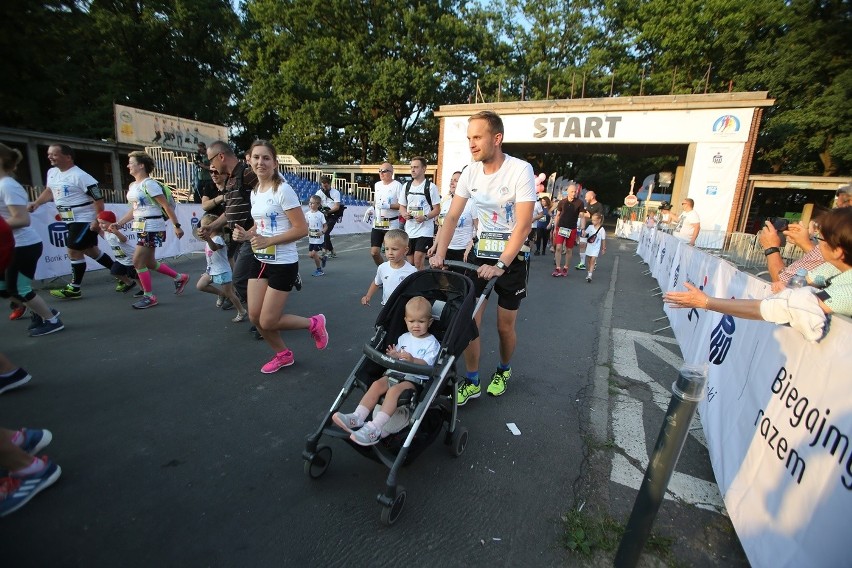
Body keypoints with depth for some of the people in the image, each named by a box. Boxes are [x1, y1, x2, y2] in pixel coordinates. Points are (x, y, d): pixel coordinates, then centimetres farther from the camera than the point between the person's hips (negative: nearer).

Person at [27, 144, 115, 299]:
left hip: (84, 220, -10)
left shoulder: (79, 176, -19)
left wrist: (97, 220, -24)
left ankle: (74, 289, 5)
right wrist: (36, 203, 11)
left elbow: (98, 198, -21)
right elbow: (50, 190, 27)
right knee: (90, 250, 16)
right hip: (72, 220, 10)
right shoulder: (52, 173, 10)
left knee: (74, 252, -5)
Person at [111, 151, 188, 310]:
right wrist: (118, 224, 12)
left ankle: (149, 297, 5)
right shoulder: (132, 186, 14)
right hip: (142, 228, 10)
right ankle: (180, 278, 30)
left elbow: (166, 206, -15)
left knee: (138, 261, -7)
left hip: (152, 227, -10)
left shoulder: (149, 184, -13)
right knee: (149, 262, 15)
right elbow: (134, 210, 19)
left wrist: (177, 226, -17)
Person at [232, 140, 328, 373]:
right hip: (260, 261, 8)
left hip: (283, 264, -8)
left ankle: (314, 323, 20)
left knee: (267, 322, -4)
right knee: (254, 316, 6)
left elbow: (301, 229, -19)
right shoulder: (254, 192, 10)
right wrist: (246, 234, 1)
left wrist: (268, 241, -22)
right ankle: (283, 354, 29)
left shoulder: (283, 190, -15)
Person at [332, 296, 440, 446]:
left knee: (394, 390, -32)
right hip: (396, 372, 6)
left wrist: (413, 360, -30)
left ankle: (375, 428, -38)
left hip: (416, 378, -6)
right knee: (377, 384, -21)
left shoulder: (432, 343, 0)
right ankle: (357, 418, -28)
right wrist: (394, 356, -7)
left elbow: (427, 365, -12)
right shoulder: (404, 338, 17)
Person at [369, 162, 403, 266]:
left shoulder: (397, 185, -8)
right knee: (374, 252, 4)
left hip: (391, 224, -6)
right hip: (377, 223, 6)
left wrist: (388, 206, -23)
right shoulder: (377, 185, 13)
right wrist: (371, 208, 6)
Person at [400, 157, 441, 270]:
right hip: (409, 229, 5)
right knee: (410, 262, 11)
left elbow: (437, 210, -5)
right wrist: (404, 213, -6)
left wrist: (425, 217, -22)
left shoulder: (431, 187, -5)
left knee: (418, 261, -13)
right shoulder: (407, 186, 11)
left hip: (425, 230, -5)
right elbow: (402, 206, 17)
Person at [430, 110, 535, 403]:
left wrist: (500, 265, -29)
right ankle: (472, 382, 16)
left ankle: (503, 370, 37)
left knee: (505, 326, 8)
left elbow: (523, 225, -21)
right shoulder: (470, 172, -2)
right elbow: (452, 216, -1)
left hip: (512, 257, -3)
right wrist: (440, 254, -13)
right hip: (481, 254, 4)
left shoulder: (521, 170, -16)